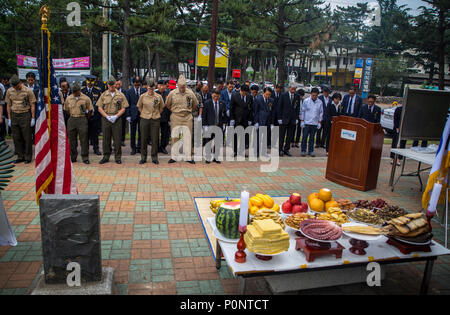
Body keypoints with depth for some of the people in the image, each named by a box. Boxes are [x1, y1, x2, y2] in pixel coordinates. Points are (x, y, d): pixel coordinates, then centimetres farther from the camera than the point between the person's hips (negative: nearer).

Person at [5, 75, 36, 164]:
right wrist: (9, 118, 8)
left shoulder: (28, 91, -6)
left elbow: (32, 105, -3)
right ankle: (20, 156, 17)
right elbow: (8, 105, 11)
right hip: (14, 115, 4)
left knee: (27, 138, -1)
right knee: (16, 138, 7)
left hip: (25, 115, -4)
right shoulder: (9, 91, 6)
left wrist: (33, 118, -6)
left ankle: (28, 157, 9)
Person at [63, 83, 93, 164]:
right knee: (72, 140, 6)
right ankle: (73, 157, 17)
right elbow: (66, 109, 17)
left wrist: (86, 119, 6)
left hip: (82, 119, -3)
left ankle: (85, 158, 3)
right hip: (72, 120, 3)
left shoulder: (86, 98, -2)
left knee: (84, 140, -4)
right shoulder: (69, 98, 9)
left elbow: (90, 110, 2)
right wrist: (72, 116, 13)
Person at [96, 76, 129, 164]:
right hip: (105, 118, 1)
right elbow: (100, 108, 4)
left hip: (117, 119, -1)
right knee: (106, 138, 5)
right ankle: (106, 156, 16)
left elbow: (123, 109, 1)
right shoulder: (103, 95, 7)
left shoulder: (121, 95, 4)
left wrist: (116, 116, -13)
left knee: (117, 139, 0)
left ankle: (118, 157, 9)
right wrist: (107, 116, -9)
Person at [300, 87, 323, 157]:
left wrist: (319, 122, 5)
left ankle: (311, 151, 15)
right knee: (305, 137, 0)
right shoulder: (306, 101, -4)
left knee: (312, 138, 7)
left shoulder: (320, 102, 1)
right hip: (306, 122, -2)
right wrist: (302, 121, -3)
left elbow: (321, 113, 9)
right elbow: (302, 111, 1)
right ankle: (303, 150, 9)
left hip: (315, 123, 2)